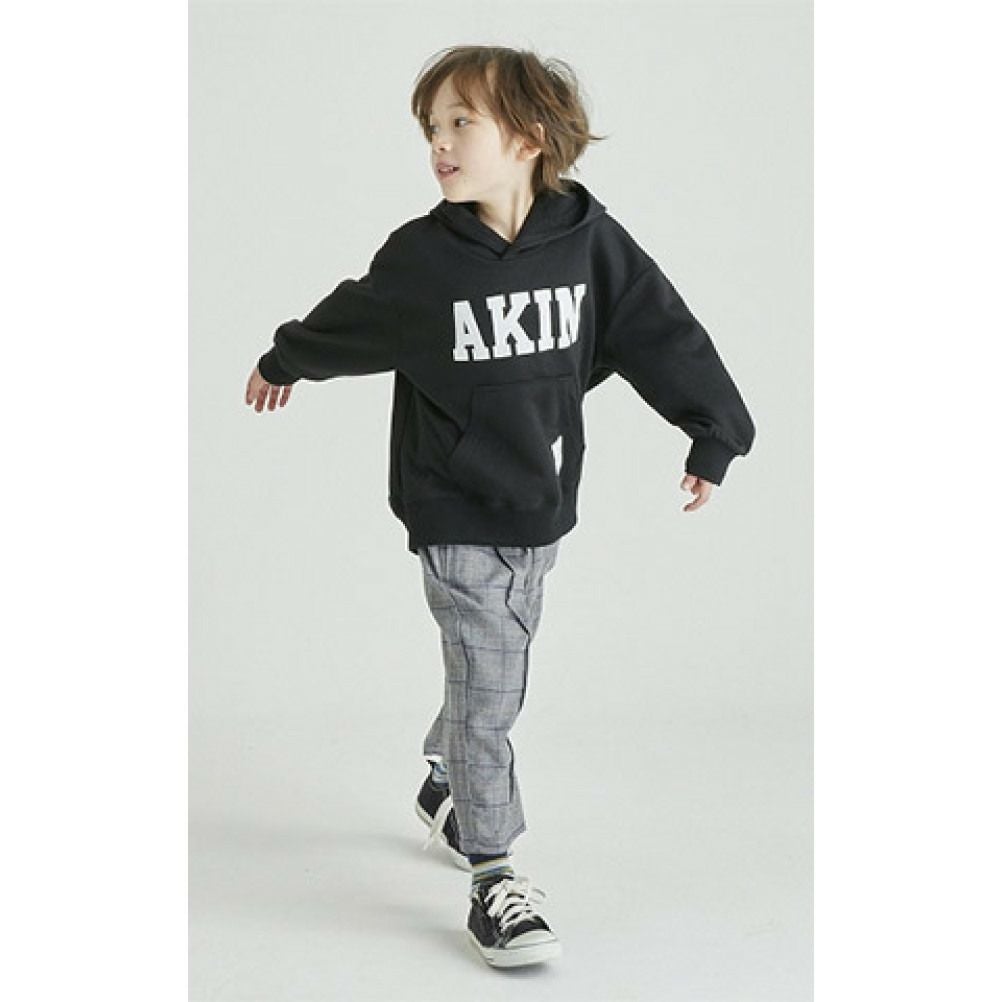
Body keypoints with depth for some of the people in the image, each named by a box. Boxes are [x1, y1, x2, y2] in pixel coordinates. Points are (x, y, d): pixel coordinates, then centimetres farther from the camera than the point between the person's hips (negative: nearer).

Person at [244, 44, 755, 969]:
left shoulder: (590, 240, -9)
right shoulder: (424, 258, -13)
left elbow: (664, 335, -2)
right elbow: (346, 323, 5)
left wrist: (717, 435, 1)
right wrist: (283, 364, 20)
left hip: (542, 510, 4)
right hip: (457, 517, -3)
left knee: (496, 679, 20)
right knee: (487, 691, -6)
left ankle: (448, 786, 48)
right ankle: (493, 878, 6)